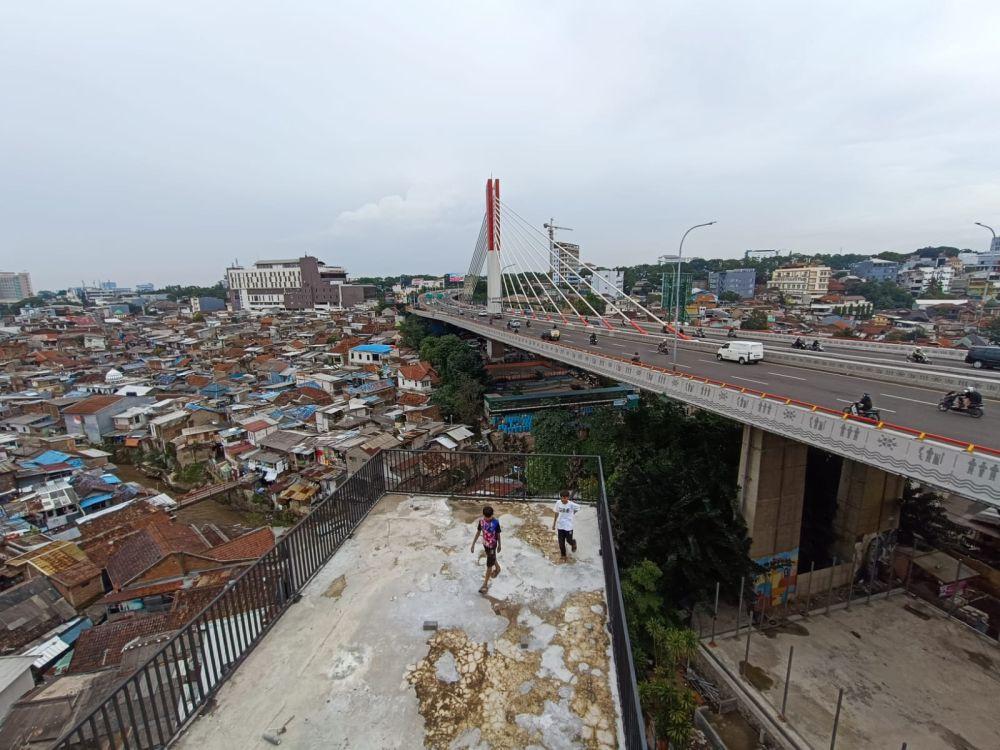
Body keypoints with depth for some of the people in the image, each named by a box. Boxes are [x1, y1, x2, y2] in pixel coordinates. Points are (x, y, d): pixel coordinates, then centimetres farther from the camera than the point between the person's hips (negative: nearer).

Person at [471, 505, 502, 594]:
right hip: (485, 544, 5)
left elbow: (498, 535, -11)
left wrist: (499, 546, 2)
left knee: (489, 565, 4)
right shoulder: (481, 521, -16)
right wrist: (473, 544, -2)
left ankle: (485, 584, 17)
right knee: (492, 559, 29)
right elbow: (478, 532, -4)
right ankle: (497, 568, 58)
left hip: (492, 545, -5)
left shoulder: (496, 523, -26)